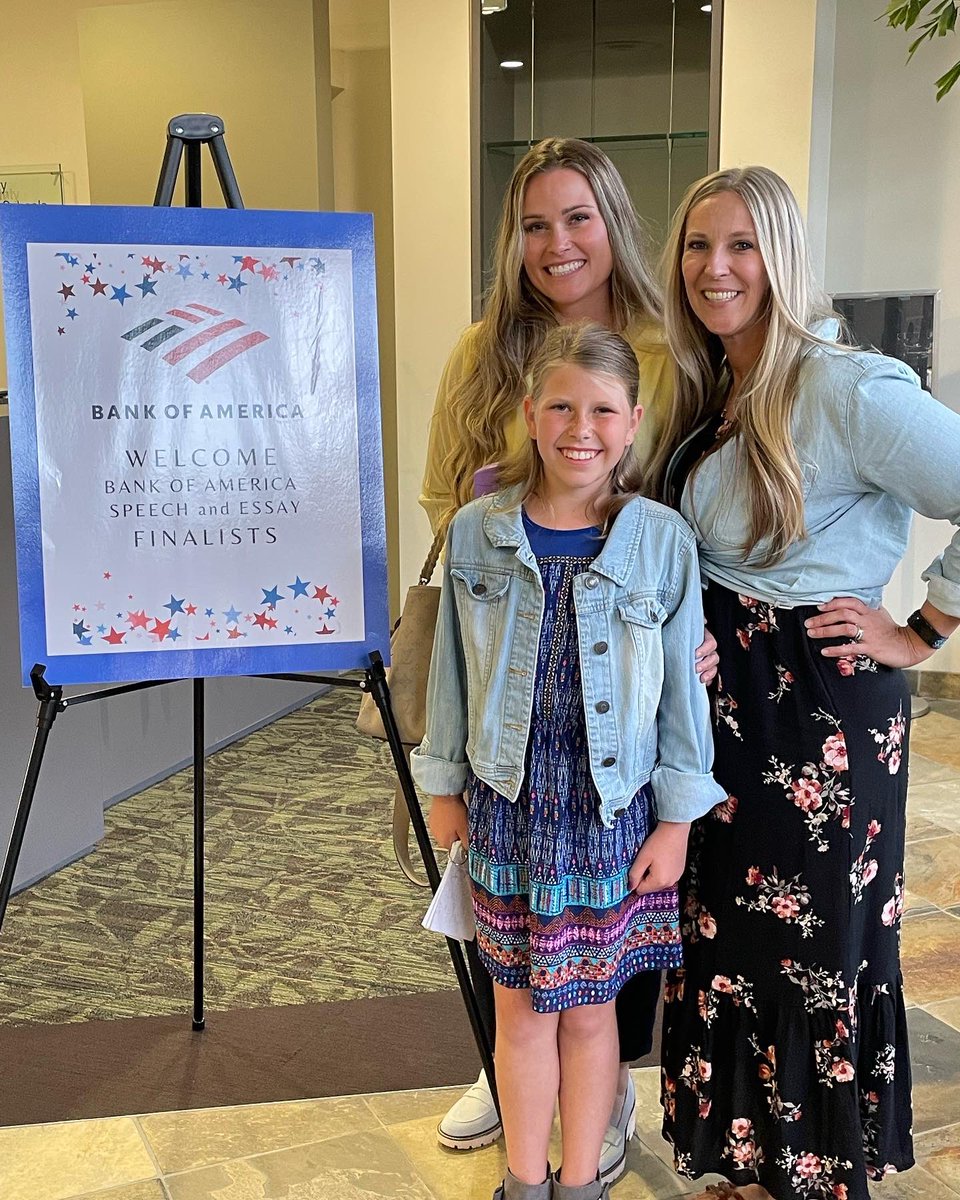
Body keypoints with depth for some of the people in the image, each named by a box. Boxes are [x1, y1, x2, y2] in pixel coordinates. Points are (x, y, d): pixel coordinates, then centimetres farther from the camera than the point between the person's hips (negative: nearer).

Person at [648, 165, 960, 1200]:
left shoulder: (844, 388, -17)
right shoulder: (701, 393, 8)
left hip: (822, 707, -7)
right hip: (718, 700, 8)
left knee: (812, 955, 7)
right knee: (726, 937, 16)